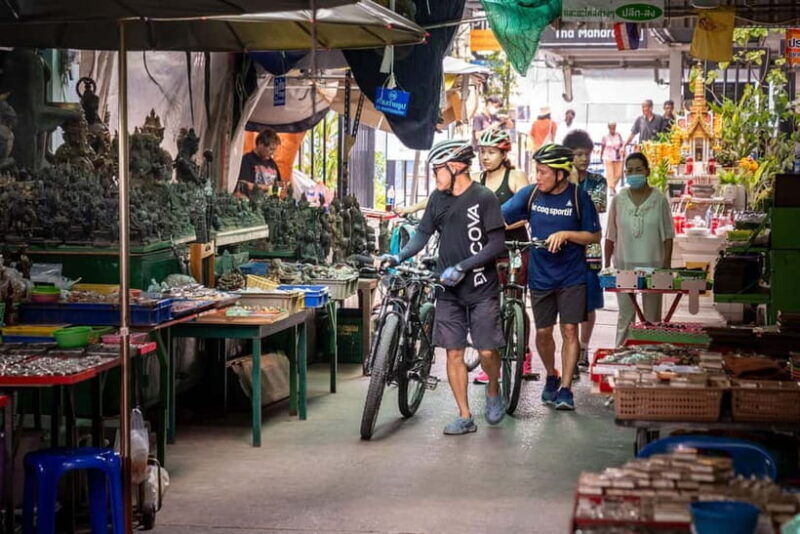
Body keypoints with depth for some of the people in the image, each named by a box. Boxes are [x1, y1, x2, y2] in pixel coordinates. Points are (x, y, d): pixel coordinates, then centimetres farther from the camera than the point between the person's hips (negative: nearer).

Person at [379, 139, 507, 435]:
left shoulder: (484, 198, -10)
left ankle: (493, 391, 27)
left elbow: (496, 244, -14)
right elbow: (423, 234, 5)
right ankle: (465, 417, 9)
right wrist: (398, 257, -12)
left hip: (481, 289, -5)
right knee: (454, 352, 2)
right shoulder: (438, 199, 7)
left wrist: (462, 267, -20)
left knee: (487, 351, -5)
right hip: (449, 290, 5)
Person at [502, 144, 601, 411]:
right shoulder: (530, 194, -3)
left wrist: (566, 234, -19)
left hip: (572, 276, -2)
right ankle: (551, 377, 32)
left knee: (569, 330, -5)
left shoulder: (578, 197, -8)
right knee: (543, 332, 8)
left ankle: (565, 389, 1)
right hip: (540, 276, 2)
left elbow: (595, 236, -5)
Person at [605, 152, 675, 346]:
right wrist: (606, 265, 5)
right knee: (625, 315, 6)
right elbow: (611, 236, 7)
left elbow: (667, 236, 1)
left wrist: (667, 265, -4)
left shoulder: (660, 200, -2)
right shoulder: (618, 200, 2)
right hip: (624, 264, 1)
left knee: (652, 315, 6)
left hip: (653, 265, -1)